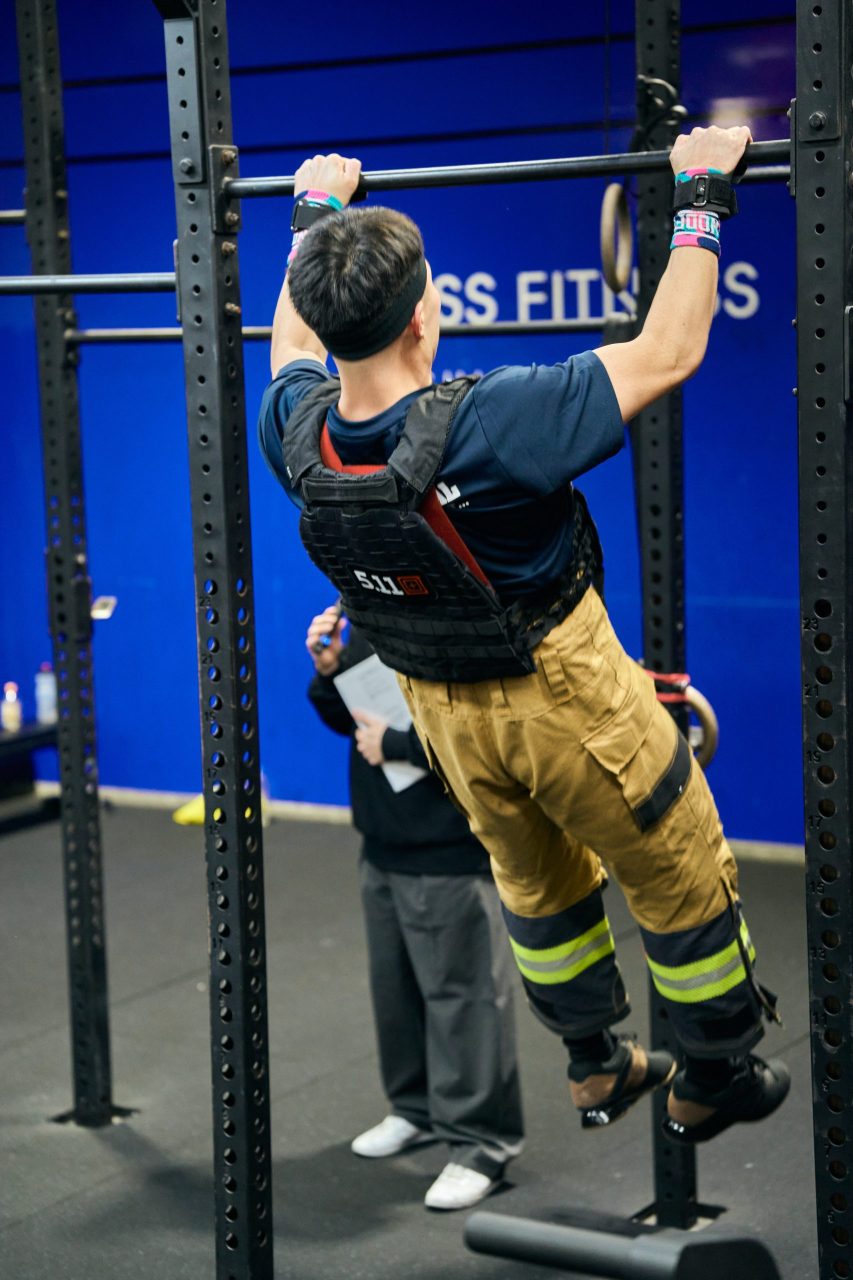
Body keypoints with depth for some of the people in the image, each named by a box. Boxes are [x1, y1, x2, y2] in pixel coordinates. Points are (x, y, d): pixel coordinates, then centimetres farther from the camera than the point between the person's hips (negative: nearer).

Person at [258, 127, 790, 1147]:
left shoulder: (298, 435, -18)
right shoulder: (488, 426, -36)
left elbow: (295, 342, 8)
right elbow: (666, 354, -25)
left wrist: (315, 215, 20)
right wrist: (702, 200, -15)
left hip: (442, 709, 6)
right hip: (565, 699, -6)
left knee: (538, 884, 28)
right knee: (681, 881, 17)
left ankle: (598, 1069, 45)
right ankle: (714, 1082, 34)